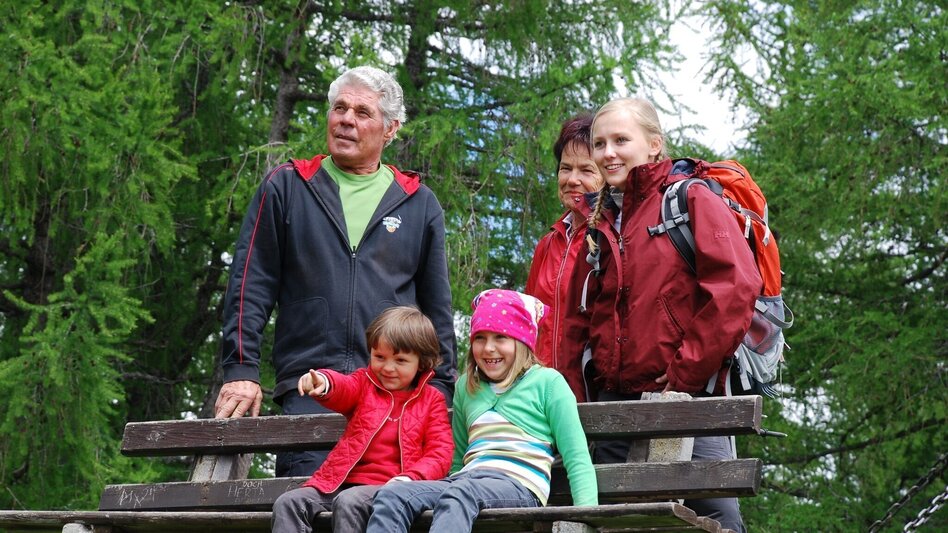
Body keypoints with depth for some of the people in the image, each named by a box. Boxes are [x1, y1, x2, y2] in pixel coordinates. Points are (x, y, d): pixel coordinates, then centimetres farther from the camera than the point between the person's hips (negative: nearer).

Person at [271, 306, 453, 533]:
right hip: (343, 482, 4)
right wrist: (323, 382, -34)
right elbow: (342, 388, -8)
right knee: (288, 502, -17)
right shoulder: (363, 384, 17)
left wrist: (411, 478, -16)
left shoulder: (431, 400, 12)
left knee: (349, 501, -34)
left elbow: (441, 451, 3)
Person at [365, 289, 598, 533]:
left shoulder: (547, 381, 10)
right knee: (391, 495, -24)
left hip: (519, 485, -5)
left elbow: (576, 458, 3)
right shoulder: (466, 386, 26)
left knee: (459, 494, -38)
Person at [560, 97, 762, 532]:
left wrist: (689, 370, -14)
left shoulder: (690, 200, 0)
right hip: (614, 404, 6)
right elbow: (577, 320, 20)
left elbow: (736, 287, -12)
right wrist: (580, 399, 8)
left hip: (686, 399, -6)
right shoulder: (600, 222, 19)